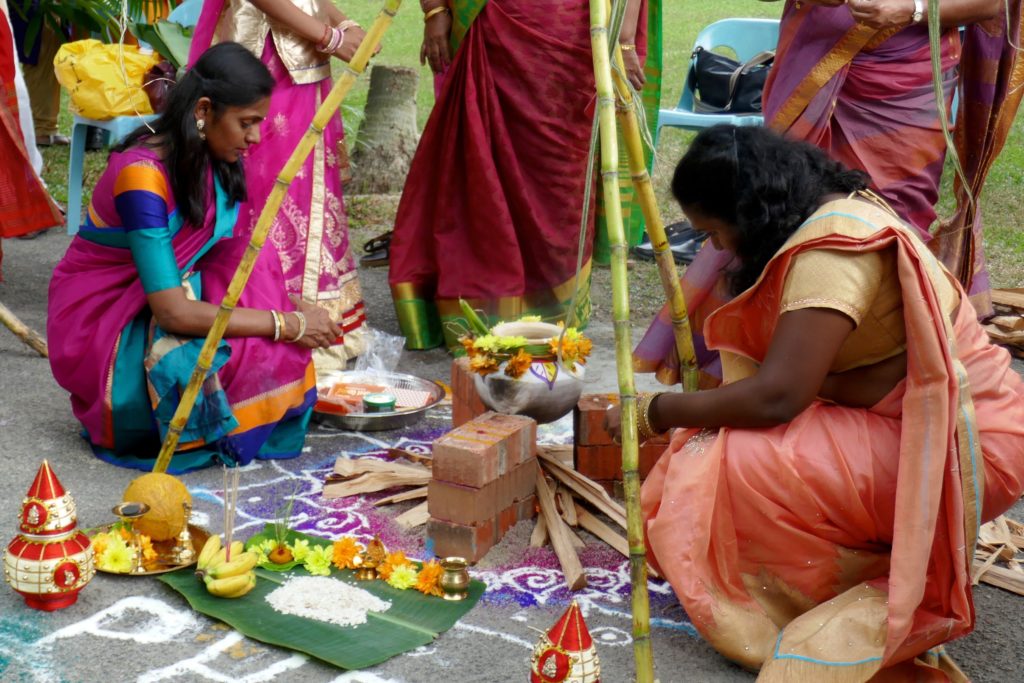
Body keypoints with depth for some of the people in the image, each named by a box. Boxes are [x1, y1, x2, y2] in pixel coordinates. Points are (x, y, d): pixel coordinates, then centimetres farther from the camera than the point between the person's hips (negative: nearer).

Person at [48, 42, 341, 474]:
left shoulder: (216, 162, -3)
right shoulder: (142, 175, -28)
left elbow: (228, 264, 1)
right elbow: (174, 312, -32)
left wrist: (289, 304, -16)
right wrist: (287, 324, -27)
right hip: (97, 322, -7)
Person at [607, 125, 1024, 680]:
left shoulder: (833, 245, -21)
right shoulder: (841, 211, 9)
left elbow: (776, 397, -27)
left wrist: (656, 413, -14)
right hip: (908, 422, 10)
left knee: (729, 471, -23)